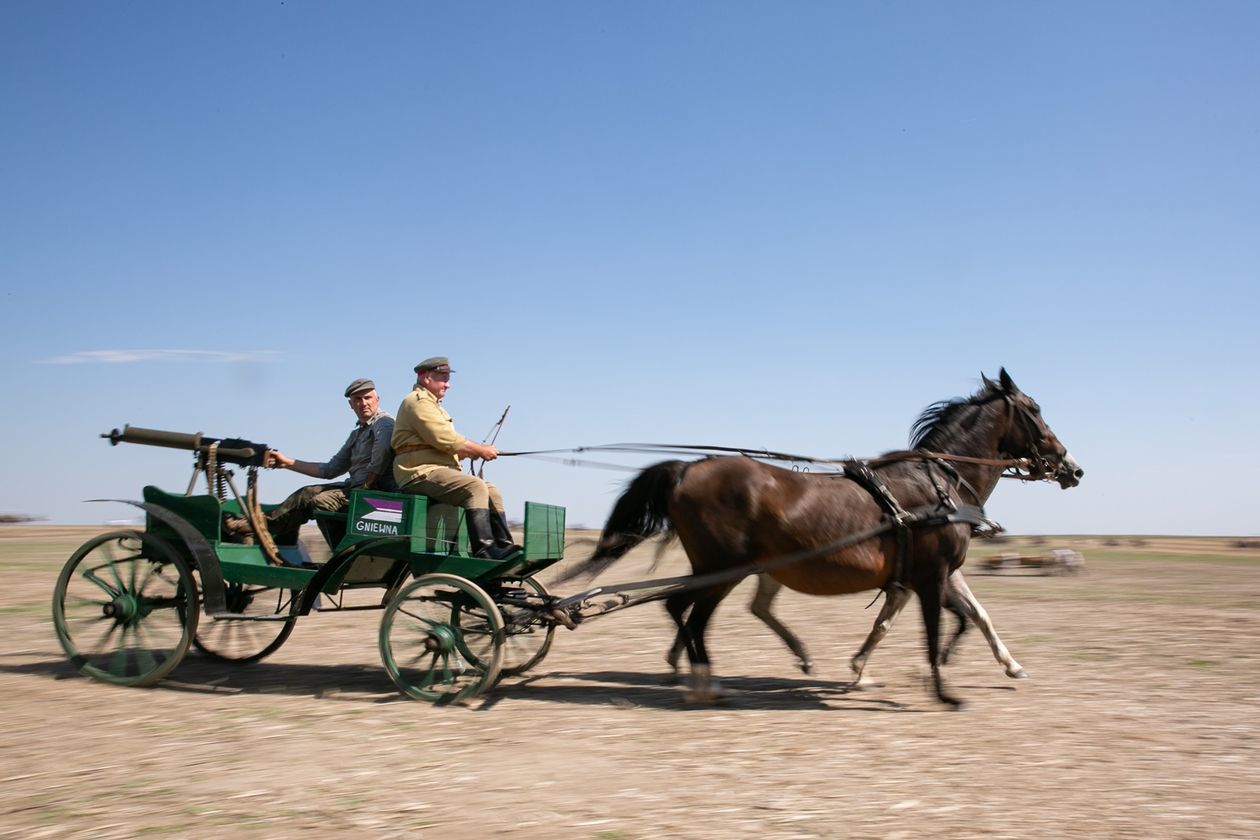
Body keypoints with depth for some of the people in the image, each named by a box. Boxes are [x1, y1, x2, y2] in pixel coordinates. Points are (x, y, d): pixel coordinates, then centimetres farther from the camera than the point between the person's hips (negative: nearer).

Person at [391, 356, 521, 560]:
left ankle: (504, 545, -6)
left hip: (439, 470, 11)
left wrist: (474, 450, 4)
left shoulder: (432, 404, 30)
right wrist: (479, 450, -7)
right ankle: (483, 549, -32)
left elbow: (449, 447, 23)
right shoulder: (418, 401, -5)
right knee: (475, 487, -27)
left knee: (491, 491, 2)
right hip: (421, 472, -11)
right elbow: (445, 440, -16)